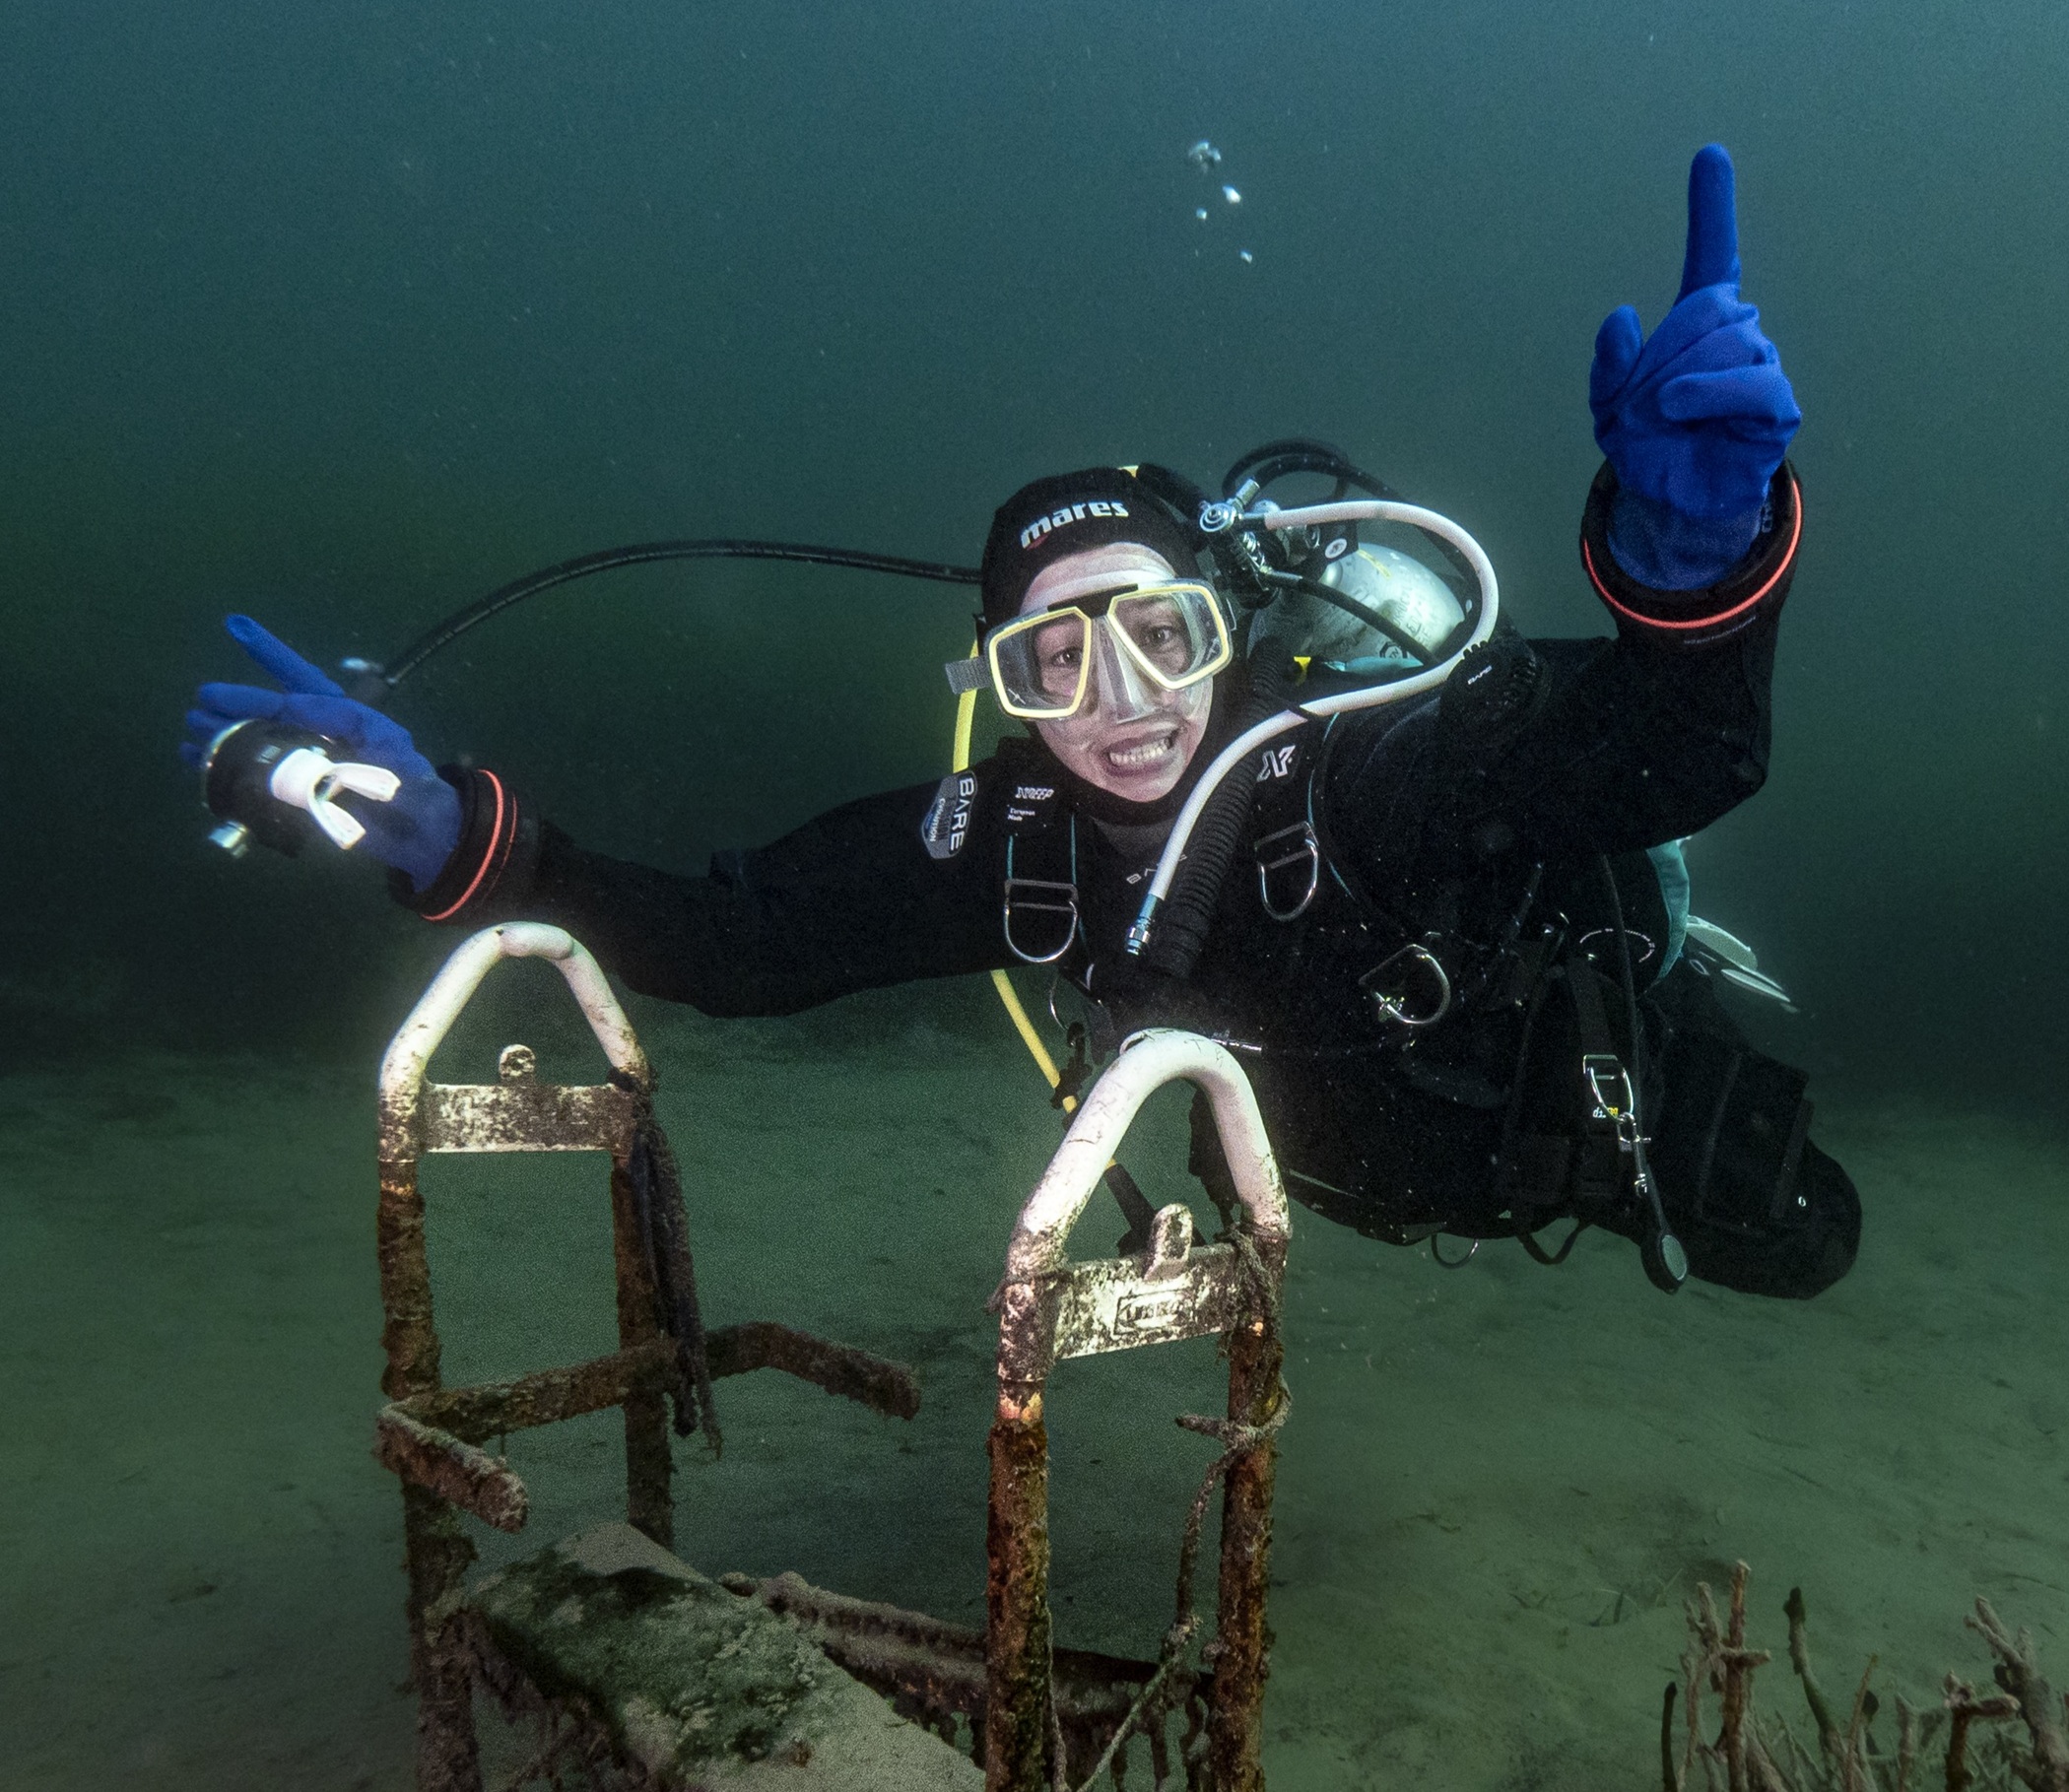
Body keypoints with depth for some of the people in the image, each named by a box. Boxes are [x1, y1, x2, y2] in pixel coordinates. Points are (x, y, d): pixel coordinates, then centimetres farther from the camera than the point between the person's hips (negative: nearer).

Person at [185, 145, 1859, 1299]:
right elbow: (733, 936, -31)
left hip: (1592, 1061, -3)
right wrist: (458, 839, -41)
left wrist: (1692, 542, -75)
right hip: (1365, 1156, 4)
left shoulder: (1378, 744, -43)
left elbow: (1686, 753, -54)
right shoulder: (1007, 837, -31)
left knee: (1800, 1249, 22)